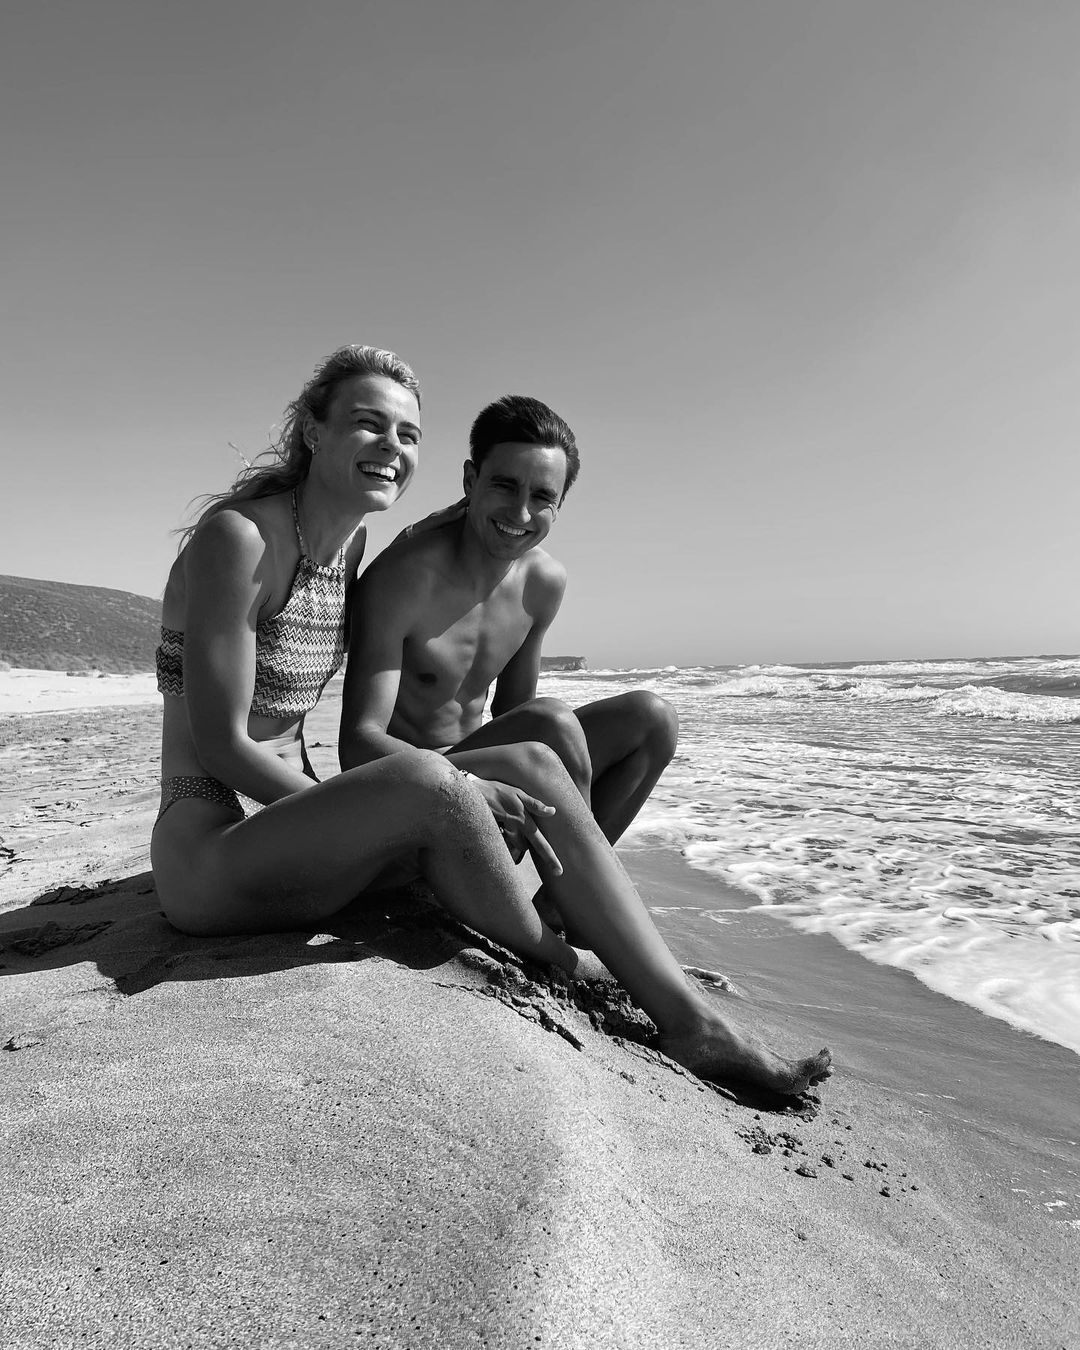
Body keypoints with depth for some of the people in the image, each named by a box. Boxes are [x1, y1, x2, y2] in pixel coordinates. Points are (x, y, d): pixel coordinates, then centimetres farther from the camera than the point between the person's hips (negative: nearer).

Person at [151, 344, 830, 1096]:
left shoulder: (349, 538, 8)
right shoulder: (238, 536, -16)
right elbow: (220, 746, -18)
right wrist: (362, 815, -17)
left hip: (292, 810, 8)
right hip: (208, 857, -7)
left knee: (535, 766, -9)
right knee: (427, 780, -36)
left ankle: (689, 1019, -9)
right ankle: (559, 974, -9)